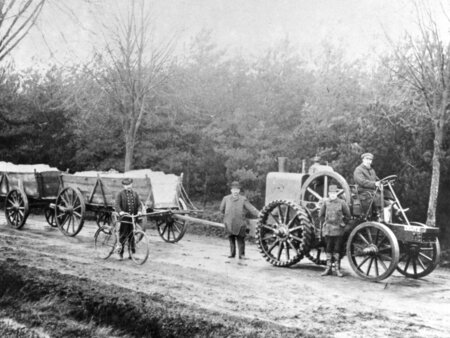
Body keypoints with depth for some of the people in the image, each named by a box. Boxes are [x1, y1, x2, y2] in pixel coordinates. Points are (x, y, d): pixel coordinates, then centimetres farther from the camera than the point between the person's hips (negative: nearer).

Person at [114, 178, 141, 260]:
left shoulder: (135, 194, 13)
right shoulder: (121, 194, 1)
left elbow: (139, 204, 8)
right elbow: (117, 204, -9)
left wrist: (139, 211, -11)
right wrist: (120, 211, -28)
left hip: (133, 217, 3)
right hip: (124, 217, -3)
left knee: (132, 236, 7)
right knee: (123, 235, -1)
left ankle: (132, 253, 14)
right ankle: (120, 253, 7)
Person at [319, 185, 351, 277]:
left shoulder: (341, 202, -3)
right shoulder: (325, 203, 3)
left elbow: (348, 214, 6)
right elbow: (321, 215, 15)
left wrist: (343, 223, 10)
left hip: (338, 229, -2)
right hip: (328, 229, 2)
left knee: (337, 250, 1)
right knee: (328, 249, 6)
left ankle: (338, 269, 7)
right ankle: (328, 268, 13)